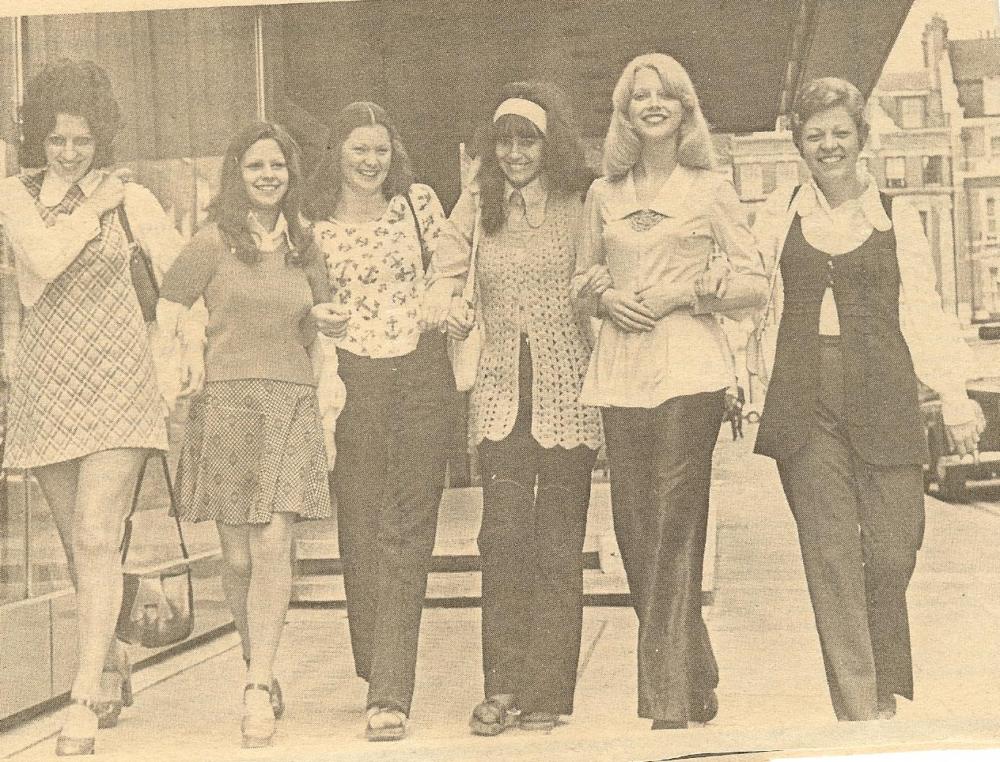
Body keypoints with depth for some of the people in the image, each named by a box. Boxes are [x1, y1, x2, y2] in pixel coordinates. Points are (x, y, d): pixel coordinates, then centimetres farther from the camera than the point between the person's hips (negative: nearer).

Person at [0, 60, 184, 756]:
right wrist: (93, 206, -6)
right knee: (77, 546, 10)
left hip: (117, 381, -2)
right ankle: (112, 660, 31)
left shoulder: (127, 194, 3)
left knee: (97, 539, -12)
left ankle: (86, 699, -10)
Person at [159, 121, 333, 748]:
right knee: (237, 556, 2)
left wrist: (314, 385, 13)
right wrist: (188, 358, -8)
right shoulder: (214, 242, 3)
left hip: (293, 403, 2)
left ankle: (259, 692, -9)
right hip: (226, 403, -2)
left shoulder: (303, 245, 13)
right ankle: (260, 666, 22)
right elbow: (165, 313, 6)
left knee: (273, 543, -11)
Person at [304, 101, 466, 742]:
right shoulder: (312, 220, 7)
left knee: (407, 535, -5)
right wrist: (318, 320, -7)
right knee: (360, 532, 2)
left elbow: (454, 262, 15)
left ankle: (391, 694, -6)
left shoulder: (417, 201, 7)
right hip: (351, 380, 1)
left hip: (420, 378, 0)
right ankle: (376, 673, 18)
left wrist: (441, 299, -4)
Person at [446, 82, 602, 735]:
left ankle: (547, 693, 12)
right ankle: (504, 687, 7)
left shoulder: (580, 203, 2)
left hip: (568, 394, -2)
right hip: (502, 394, 2)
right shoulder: (478, 203, 10)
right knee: (503, 542, -3)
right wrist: (451, 307, -5)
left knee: (558, 549, 3)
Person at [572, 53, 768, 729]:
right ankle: (693, 680, 18)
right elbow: (584, 275, 23)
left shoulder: (710, 188, 6)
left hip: (689, 368, -4)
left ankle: (673, 699, -3)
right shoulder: (604, 193, 15)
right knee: (634, 526, 2)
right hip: (621, 371, 4)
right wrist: (606, 296, 2)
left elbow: (755, 282, 4)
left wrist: (681, 292, -8)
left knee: (676, 528, -9)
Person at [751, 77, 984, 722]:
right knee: (831, 553, -4)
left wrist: (955, 395, 1)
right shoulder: (780, 215, 12)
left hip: (882, 394, 0)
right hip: (804, 398, 0)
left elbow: (921, 309, 8)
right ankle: (858, 710, 2)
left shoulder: (895, 215, 11)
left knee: (892, 548, -3)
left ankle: (885, 695, 20)